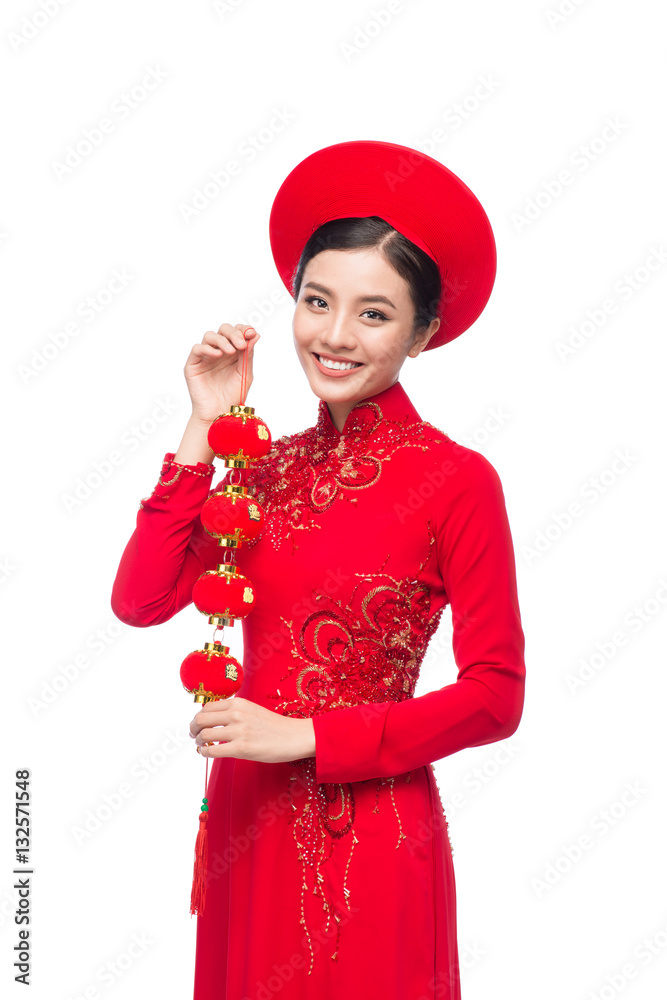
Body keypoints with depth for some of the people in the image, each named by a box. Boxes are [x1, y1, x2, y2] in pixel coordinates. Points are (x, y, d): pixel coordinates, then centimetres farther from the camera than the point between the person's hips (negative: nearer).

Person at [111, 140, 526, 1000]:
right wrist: (203, 431, -9)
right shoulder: (266, 465, 3)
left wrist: (304, 735, -16)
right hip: (247, 818, 5)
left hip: (368, 838, -5)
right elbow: (140, 600, -8)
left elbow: (495, 698, -13)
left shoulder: (457, 480, -13)